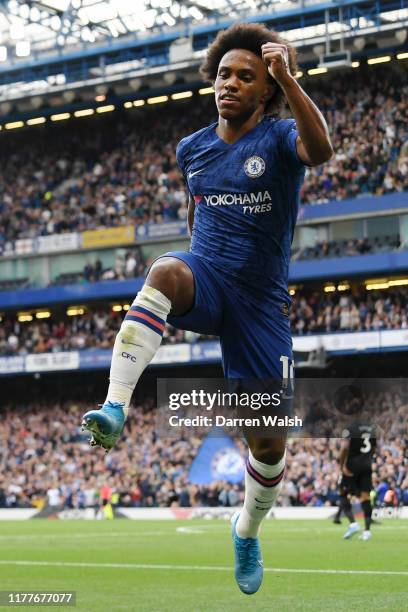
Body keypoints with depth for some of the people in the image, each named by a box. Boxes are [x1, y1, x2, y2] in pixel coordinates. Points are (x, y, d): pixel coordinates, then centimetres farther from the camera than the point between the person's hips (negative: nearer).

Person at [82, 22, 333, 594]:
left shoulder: (279, 138, -5)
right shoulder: (192, 148, 9)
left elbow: (321, 149, -30)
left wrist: (287, 77, -38)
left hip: (260, 303, -2)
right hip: (205, 281, 2)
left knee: (268, 443, 1)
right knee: (166, 269, -37)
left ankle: (247, 532, 32)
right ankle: (114, 408, -47)